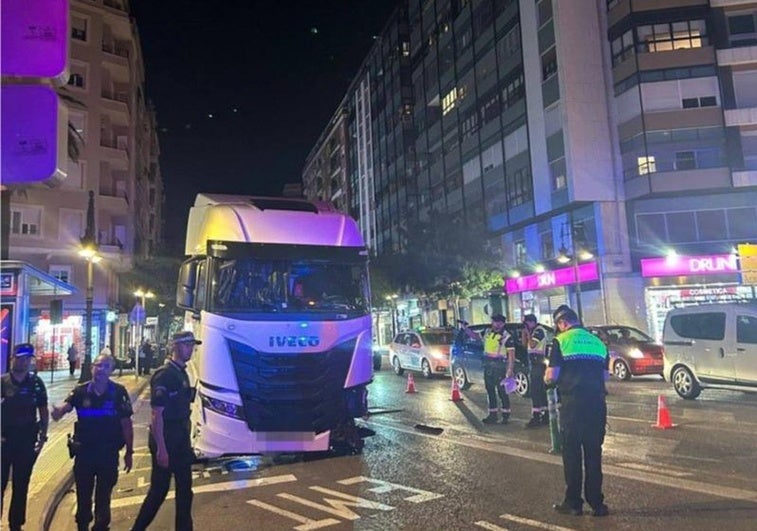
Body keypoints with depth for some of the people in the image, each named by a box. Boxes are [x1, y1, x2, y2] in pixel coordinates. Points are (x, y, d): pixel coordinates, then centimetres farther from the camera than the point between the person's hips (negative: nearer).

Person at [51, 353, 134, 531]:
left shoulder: (118, 392, -8)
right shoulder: (81, 391, -4)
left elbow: (126, 423, -5)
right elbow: (66, 406, -20)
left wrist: (129, 452, -3)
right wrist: (58, 411, -45)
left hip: (109, 453, -1)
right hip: (84, 451, 2)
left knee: (103, 497, 9)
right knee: (83, 495, 15)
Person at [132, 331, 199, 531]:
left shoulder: (182, 373, 9)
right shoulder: (164, 375, -18)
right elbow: (157, 414, -20)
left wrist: (187, 440, 16)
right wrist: (161, 449, -21)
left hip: (180, 441, 8)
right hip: (165, 441, -8)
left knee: (185, 489, 13)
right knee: (159, 490, 5)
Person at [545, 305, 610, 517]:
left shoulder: (561, 341, -3)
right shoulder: (598, 342, 13)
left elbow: (551, 376, -9)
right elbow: (605, 375, 14)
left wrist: (547, 379, 13)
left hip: (572, 403, -4)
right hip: (597, 404, 4)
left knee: (572, 454, 6)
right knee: (594, 454, 12)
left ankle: (573, 503, 14)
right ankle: (597, 503, 17)